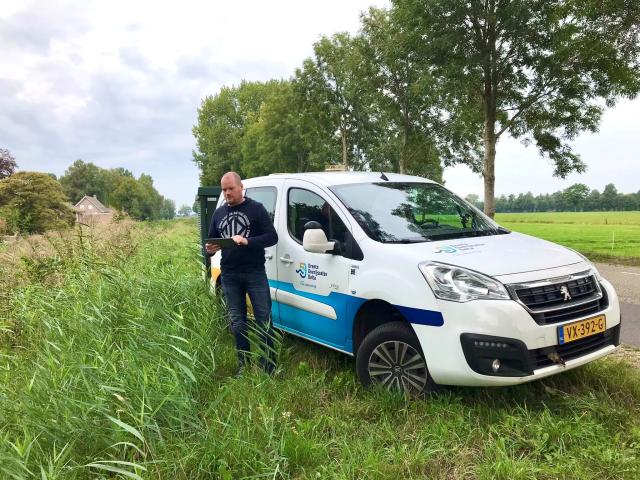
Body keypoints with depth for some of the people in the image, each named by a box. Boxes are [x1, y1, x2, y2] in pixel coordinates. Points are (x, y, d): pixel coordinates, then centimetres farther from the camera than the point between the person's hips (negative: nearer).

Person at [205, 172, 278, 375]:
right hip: (229, 276, 5)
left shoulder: (256, 209, -1)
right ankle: (243, 364, 21)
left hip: (255, 273, -4)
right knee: (237, 322, 10)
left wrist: (246, 241, -22)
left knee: (264, 320, -2)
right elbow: (211, 240, 20)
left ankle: (269, 366, 7)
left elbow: (272, 237, -8)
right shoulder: (219, 213, 14)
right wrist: (210, 248, -4)